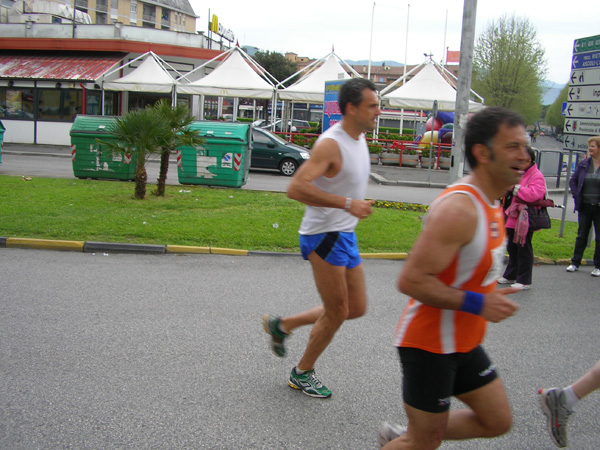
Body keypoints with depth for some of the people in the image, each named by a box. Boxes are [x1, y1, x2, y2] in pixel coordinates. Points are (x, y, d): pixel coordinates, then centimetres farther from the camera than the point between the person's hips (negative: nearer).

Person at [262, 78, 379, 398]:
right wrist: (347, 204, -30)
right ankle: (302, 373, 22)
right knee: (336, 312, 0)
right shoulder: (330, 144, -20)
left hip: (345, 235, 9)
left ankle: (282, 325, 26)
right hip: (323, 236, -9)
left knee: (356, 309, 13)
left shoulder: (360, 138, 10)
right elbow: (296, 188, -31)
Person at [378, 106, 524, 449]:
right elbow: (411, 280, -30)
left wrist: (490, 295, 11)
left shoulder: (491, 203, 5)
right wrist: (477, 303, -27)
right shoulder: (459, 209, -27)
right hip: (429, 343, -9)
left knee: (498, 421, 17)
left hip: (463, 341, 9)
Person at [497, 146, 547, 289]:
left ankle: (524, 281, 7)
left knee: (524, 250, -2)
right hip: (513, 218, 8)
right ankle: (510, 276, 29)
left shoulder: (537, 176, -12)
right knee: (512, 248, 17)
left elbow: (533, 195, -28)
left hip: (526, 220, -8)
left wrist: (514, 187, -25)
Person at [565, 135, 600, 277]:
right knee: (581, 235, 10)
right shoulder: (583, 164, 4)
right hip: (584, 207, 3)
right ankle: (575, 263, 18)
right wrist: (576, 195, 0)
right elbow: (573, 181, 11)